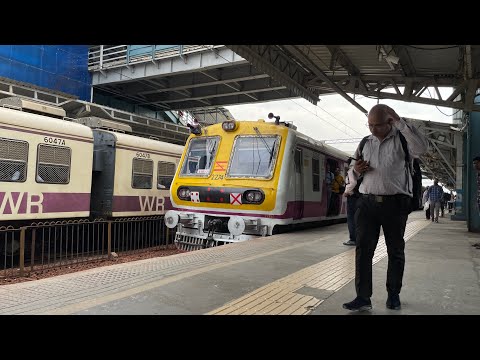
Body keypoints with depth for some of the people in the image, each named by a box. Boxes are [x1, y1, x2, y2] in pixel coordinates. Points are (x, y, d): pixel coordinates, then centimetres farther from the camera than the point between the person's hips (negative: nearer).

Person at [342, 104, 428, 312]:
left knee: (395, 251, 10)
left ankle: (394, 295, 26)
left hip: (395, 203, -3)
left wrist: (399, 121, -21)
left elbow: (421, 148, -22)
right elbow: (353, 175, 22)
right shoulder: (365, 144, 14)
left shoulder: (401, 139, 1)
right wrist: (356, 170, -2)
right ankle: (363, 298, 3)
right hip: (367, 202, 3)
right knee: (363, 249, -3)